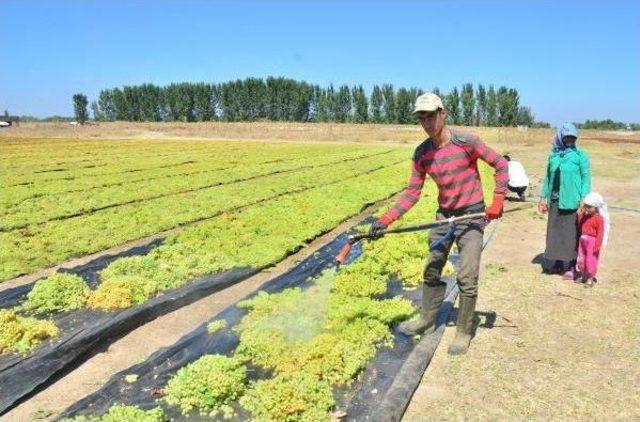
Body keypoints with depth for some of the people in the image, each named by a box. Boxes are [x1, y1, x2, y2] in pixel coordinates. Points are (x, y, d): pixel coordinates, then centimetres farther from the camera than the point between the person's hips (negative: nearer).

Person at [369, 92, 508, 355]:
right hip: (444, 214, 5)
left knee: (467, 278, -5)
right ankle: (427, 320, 33)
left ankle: (464, 333, 14)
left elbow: (501, 165, -7)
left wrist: (497, 201, -16)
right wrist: (385, 220, -13)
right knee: (431, 271, 14)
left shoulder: (465, 142, -16)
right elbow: (412, 193, -3)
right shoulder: (421, 153, -3)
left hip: (472, 215, -5)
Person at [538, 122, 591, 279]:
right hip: (554, 200, 4)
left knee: (570, 233, -1)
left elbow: (586, 177, -5)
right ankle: (557, 263, 22)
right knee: (554, 232, 9)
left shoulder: (580, 154, -2)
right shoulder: (553, 155, 10)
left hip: (572, 200, -4)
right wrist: (543, 197, 11)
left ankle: (570, 267, 8)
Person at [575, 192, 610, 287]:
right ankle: (583, 276, 30)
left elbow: (600, 233, -18)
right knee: (581, 259, 15)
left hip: (592, 242, -8)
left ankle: (590, 278, 13)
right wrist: (580, 215, 7)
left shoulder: (599, 219, -17)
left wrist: (597, 246, -20)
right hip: (583, 240, 8)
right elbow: (580, 227, 17)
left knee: (591, 261, 0)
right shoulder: (585, 216, 7)